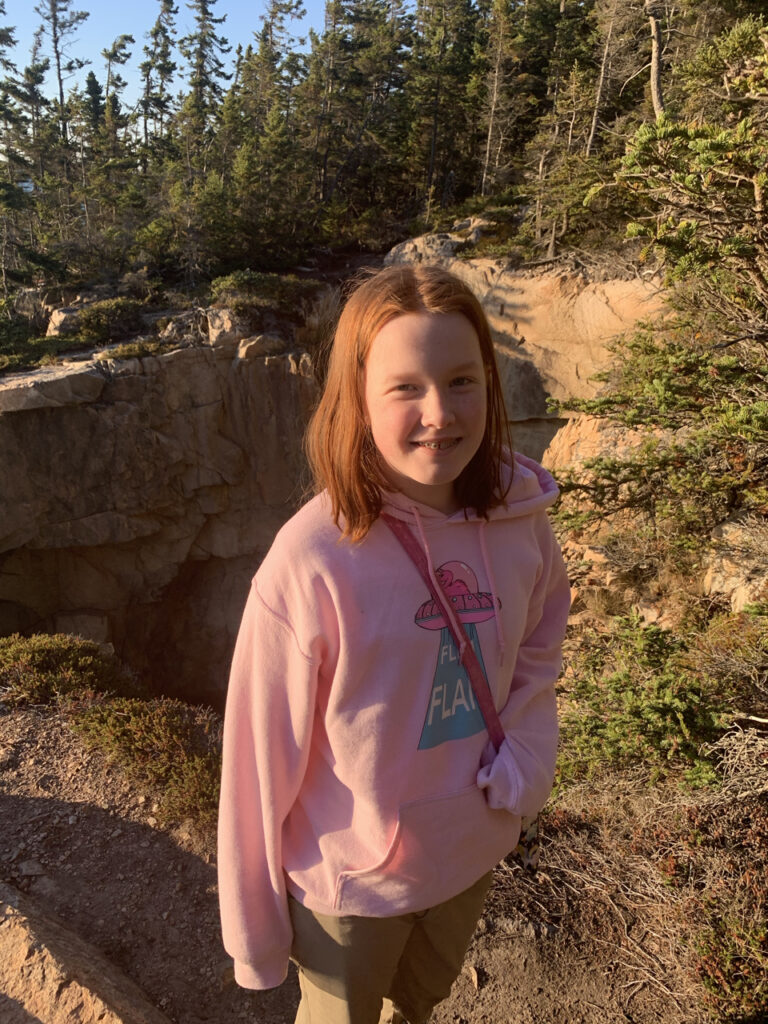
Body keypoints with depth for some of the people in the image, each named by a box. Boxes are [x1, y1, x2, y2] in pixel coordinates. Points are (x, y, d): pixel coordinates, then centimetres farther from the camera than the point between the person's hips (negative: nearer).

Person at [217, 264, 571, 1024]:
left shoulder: (519, 521, -17)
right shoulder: (312, 559, -30)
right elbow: (263, 758, -19)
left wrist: (525, 757, -14)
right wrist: (255, 926, -8)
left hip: (474, 851, 4)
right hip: (350, 877, -4)